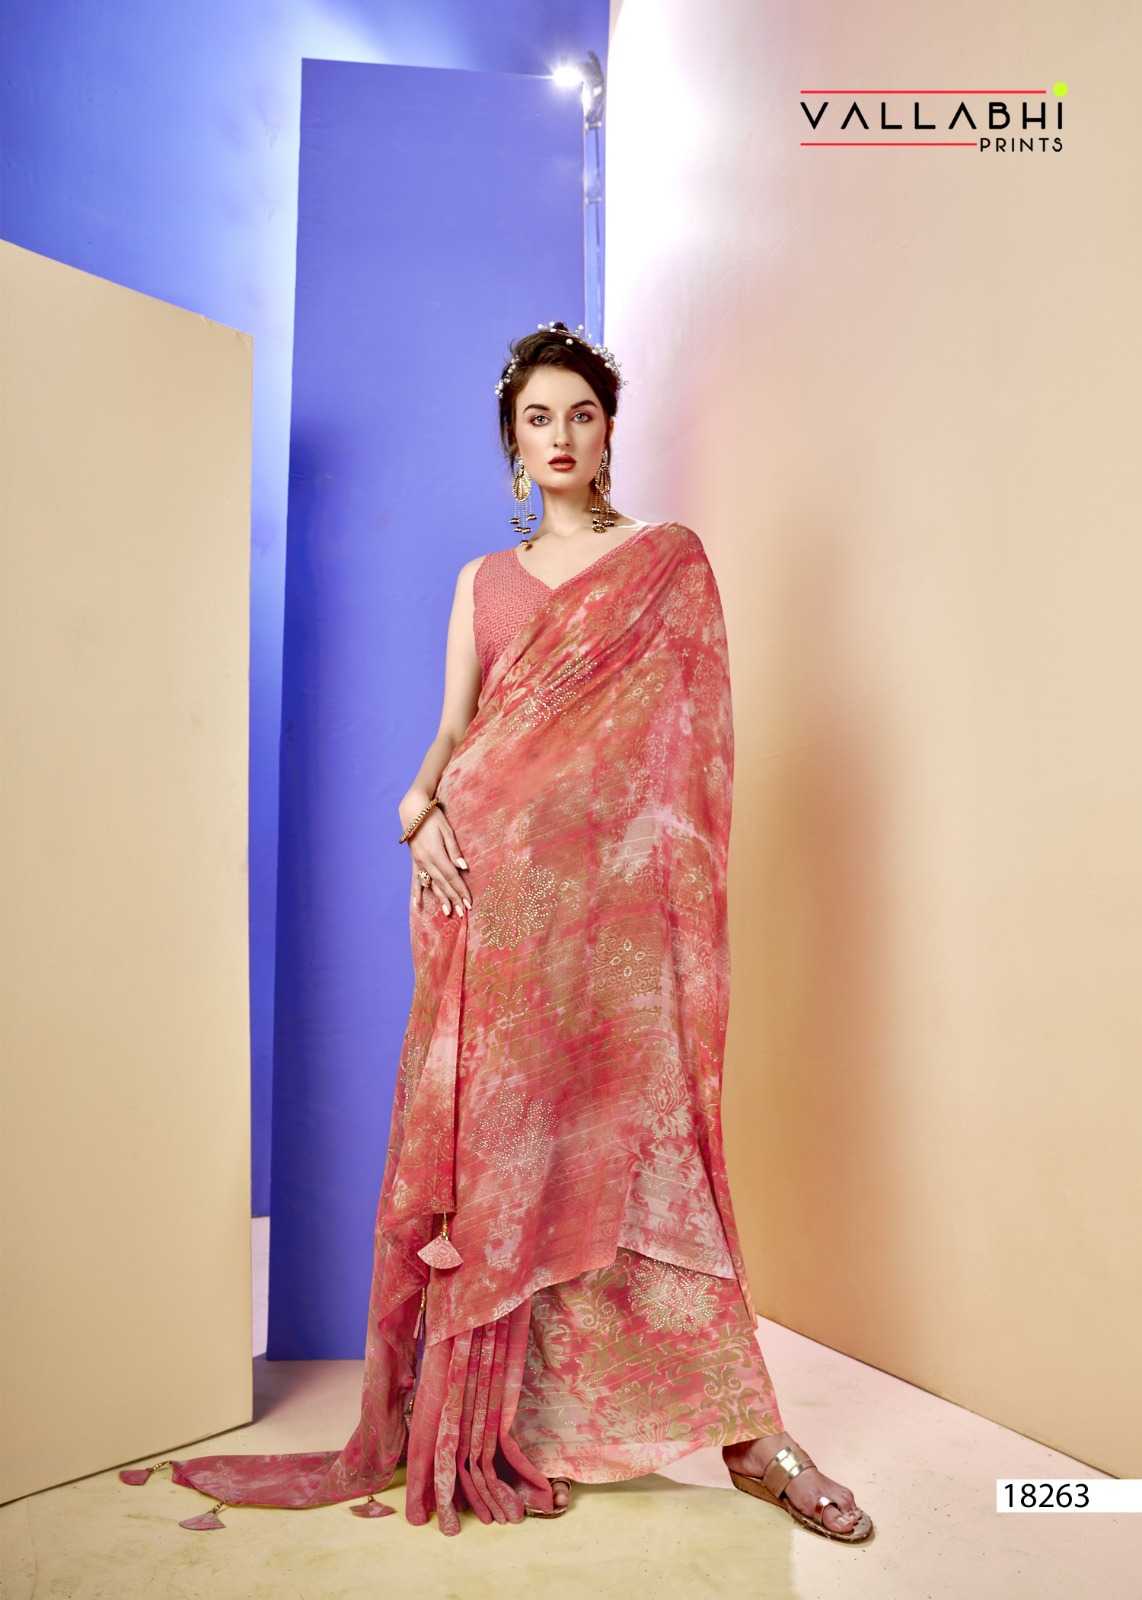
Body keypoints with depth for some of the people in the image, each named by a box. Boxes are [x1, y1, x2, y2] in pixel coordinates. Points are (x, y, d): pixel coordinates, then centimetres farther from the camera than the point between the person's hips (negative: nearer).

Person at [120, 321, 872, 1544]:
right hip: (492, 889, 3)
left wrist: (673, 879, -9)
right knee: (493, 1133, 0)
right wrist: (421, 809, -8)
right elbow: (453, 731, 12)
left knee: (633, 1129, -6)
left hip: (616, 889, -2)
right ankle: (502, 1427, 13)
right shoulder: (483, 580, 18)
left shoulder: (670, 560, 11)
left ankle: (744, 1429, 5)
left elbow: (691, 733, 4)